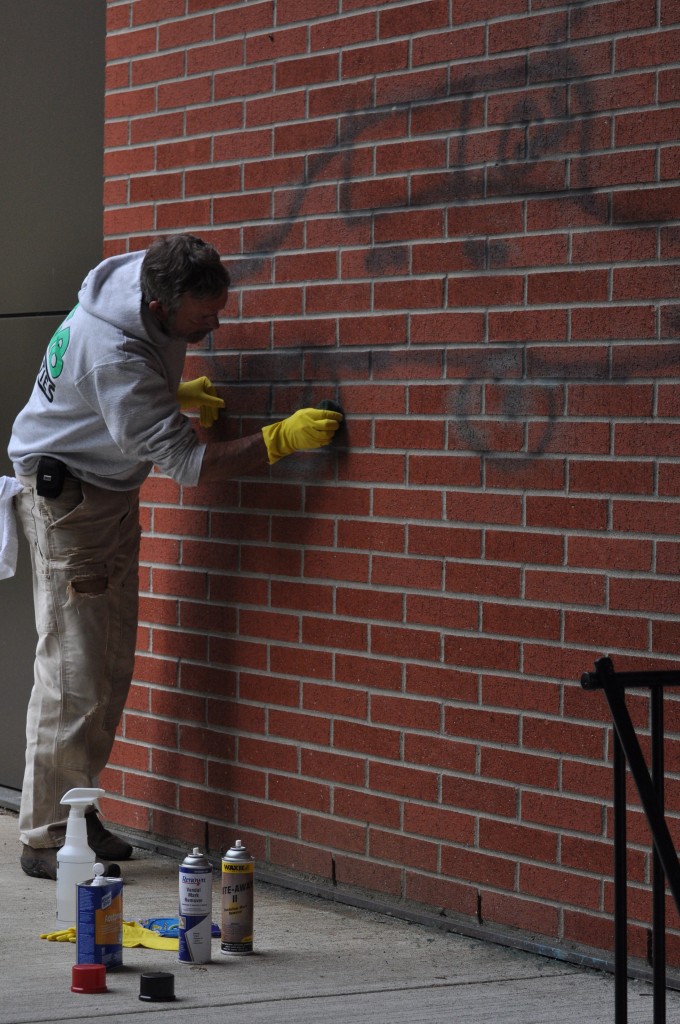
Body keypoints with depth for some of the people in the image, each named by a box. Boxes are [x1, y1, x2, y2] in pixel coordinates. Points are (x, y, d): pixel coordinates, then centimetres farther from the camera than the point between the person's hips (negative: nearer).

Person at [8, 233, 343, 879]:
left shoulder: (147, 278, -6)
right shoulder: (112, 354, -33)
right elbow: (189, 463, -30)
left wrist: (174, 395, 3)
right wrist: (281, 438, -30)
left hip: (111, 492, 9)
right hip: (65, 498, -9)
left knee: (111, 668, 10)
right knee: (74, 670, -9)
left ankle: (77, 812, 18)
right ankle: (45, 838, -4)